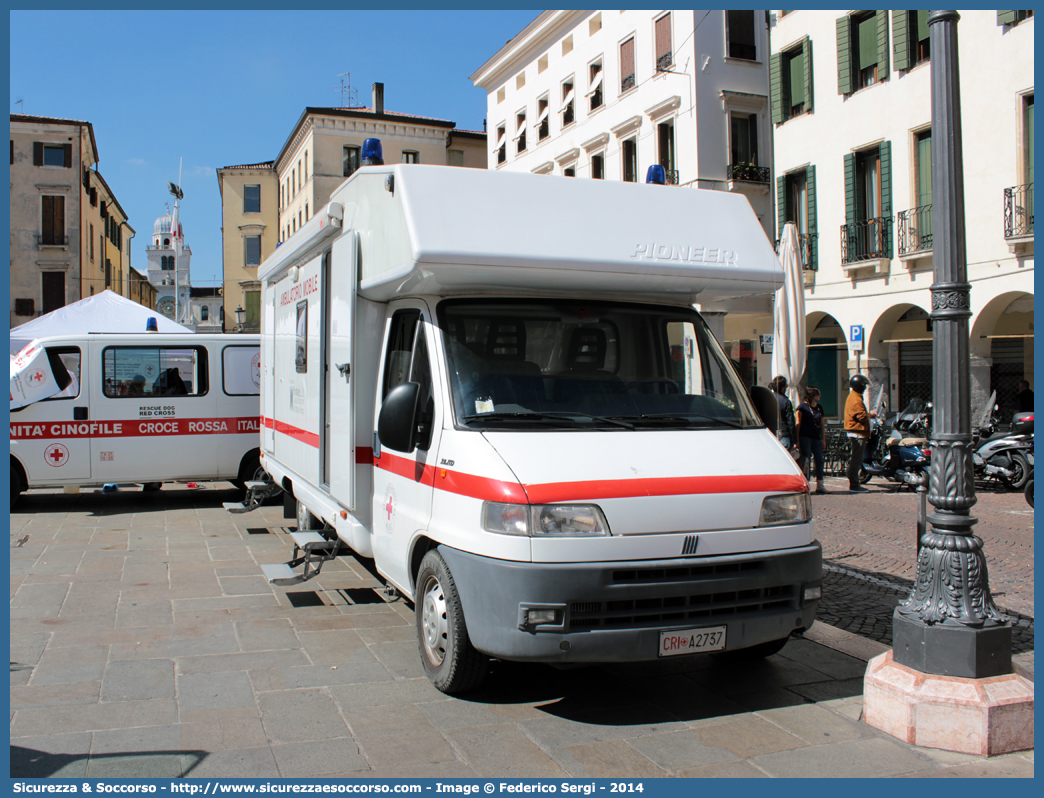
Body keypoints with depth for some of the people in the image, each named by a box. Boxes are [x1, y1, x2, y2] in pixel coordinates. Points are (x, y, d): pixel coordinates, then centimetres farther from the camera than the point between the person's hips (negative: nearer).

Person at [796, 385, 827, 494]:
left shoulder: (819, 407, 16)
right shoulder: (802, 406, -2)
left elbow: (822, 424, 19)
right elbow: (798, 423, -5)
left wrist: (823, 439, 12)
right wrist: (797, 440, -11)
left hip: (816, 437, 6)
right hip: (805, 437, -6)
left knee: (819, 460, 2)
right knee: (803, 460, -7)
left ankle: (820, 485, 9)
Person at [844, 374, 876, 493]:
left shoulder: (853, 396, 18)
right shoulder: (856, 399, -16)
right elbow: (862, 416, -23)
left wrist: (869, 414, 10)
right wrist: (871, 415, -5)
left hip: (855, 433, 11)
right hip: (858, 433, -11)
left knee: (855, 459, 15)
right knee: (856, 459, -9)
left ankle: (854, 484, 20)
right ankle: (854, 485, -8)